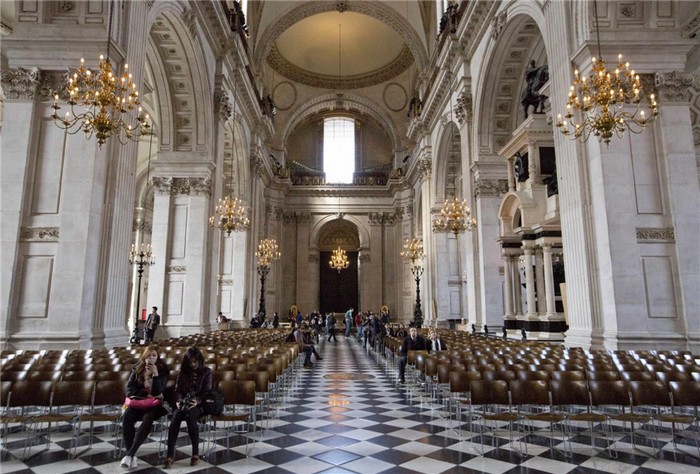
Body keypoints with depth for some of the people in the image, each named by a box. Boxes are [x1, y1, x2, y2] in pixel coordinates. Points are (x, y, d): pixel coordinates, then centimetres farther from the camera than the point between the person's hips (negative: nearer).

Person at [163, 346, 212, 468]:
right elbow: (177, 390, 8)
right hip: (183, 402, 3)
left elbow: (207, 391, -2)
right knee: (176, 417, -31)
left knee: (190, 416, -35)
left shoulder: (206, 372, 4)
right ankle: (170, 455, -32)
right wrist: (178, 401, -14)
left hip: (198, 404, -3)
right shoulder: (183, 372, 13)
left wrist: (197, 401, -21)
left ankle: (195, 453, -27)